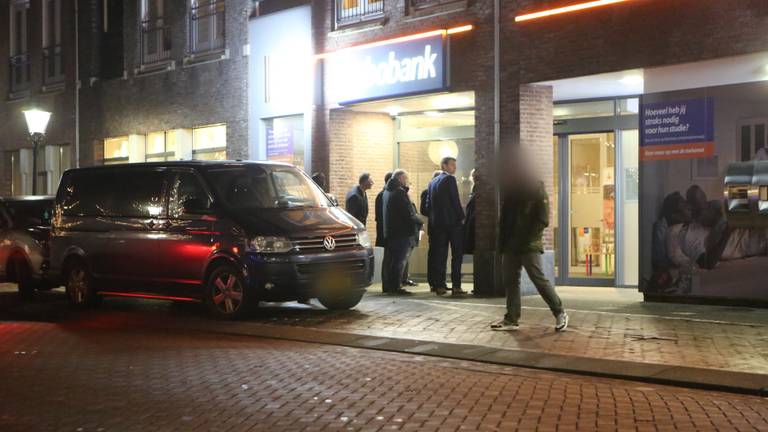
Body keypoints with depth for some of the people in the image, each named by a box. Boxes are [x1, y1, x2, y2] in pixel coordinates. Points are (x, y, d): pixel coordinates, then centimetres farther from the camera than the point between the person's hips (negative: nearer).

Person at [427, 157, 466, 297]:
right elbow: (456, 201, -13)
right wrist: (462, 217, -4)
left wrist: (433, 218, 17)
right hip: (453, 222, -6)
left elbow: (428, 203, 11)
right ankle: (456, 286, -7)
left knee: (439, 255, 7)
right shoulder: (450, 179, -9)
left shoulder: (433, 182, 12)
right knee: (457, 254, -2)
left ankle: (439, 285, 7)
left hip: (437, 223, 7)